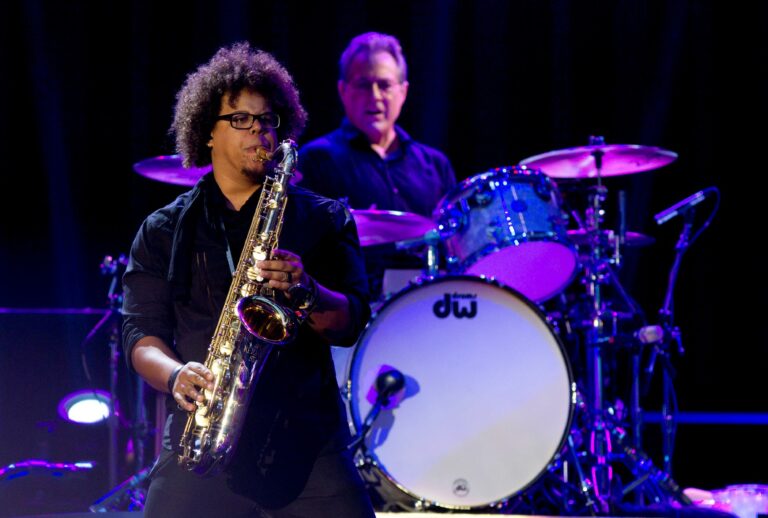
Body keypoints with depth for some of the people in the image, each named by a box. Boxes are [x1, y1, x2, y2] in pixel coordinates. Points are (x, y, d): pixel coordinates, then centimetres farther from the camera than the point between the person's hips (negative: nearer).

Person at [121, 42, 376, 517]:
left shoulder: (322, 220, 12)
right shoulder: (165, 232, 13)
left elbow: (351, 323, 4)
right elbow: (141, 334, 6)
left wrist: (306, 292, -17)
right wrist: (176, 375, -15)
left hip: (306, 437, 0)